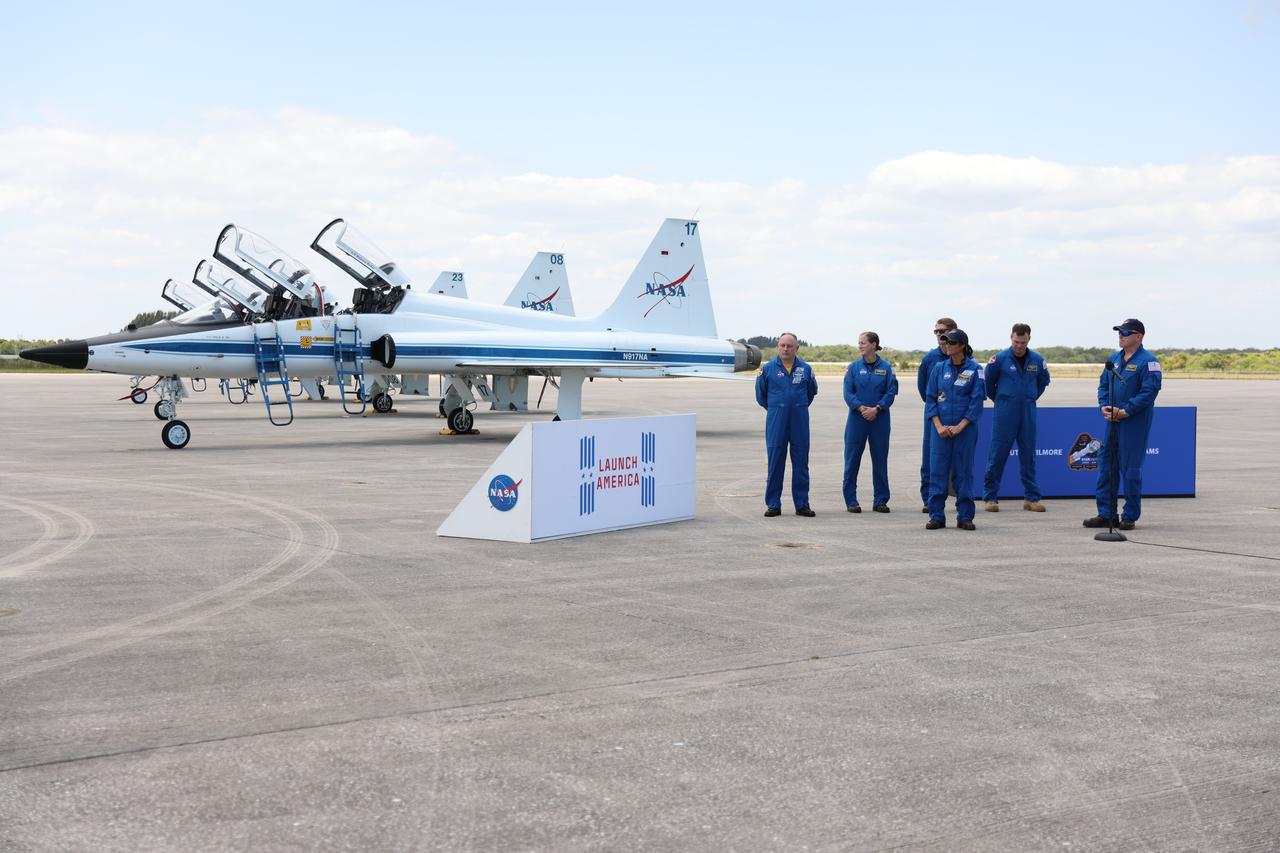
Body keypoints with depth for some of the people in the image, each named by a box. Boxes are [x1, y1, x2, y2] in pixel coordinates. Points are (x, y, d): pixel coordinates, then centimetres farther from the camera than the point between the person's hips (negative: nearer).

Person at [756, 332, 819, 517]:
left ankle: (802, 505, 10)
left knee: (801, 464, 4)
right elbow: (760, 395, 12)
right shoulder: (768, 369, 1)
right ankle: (773, 505, 6)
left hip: (800, 422, 1)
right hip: (776, 422, -1)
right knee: (775, 464, 0)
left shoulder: (805, 369, 5)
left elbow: (812, 392, 21)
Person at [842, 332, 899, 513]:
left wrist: (876, 408, -15)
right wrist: (861, 408, -16)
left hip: (879, 418, 0)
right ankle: (851, 501, 8)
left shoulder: (886, 367, 1)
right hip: (857, 417, 0)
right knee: (852, 459, 0)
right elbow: (848, 392, -2)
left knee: (880, 459, 5)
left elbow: (891, 392, -2)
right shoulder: (854, 367, 3)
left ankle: (880, 501, 14)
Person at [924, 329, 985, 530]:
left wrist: (960, 426, -12)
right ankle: (937, 516, 7)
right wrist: (938, 426, -6)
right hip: (941, 428, 2)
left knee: (963, 471, 3)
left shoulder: (974, 370, -1)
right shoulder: (939, 368, 7)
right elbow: (930, 398, 6)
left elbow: (977, 401, -5)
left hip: (965, 428, -2)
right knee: (937, 470, 1)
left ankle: (965, 517, 10)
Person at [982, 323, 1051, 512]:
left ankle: (1031, 498, 14)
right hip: (1005, 414, -3)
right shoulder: (1000, 358, -6)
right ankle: (991, 497, 5)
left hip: (1028, 413, 3)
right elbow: (988, 383, 7)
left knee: (1028, 456, 7)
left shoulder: (1037, 360, 4)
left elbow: (1044, 382, 23)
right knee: (997, 455, -2)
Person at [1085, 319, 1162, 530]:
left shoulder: (1148, 361, -9)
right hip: (1113, 421, 7)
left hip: (1135, 423, -7)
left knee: (1130, 469, -3)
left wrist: (1126, 411, -19)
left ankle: (1130, 517, 8)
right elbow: (1103, 384, 18)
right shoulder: (1114, 359, 14)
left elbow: (1150, 391, -17)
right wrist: (1104, 406, 1)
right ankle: (1106, 514, 15)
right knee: (1106, 465, 8)